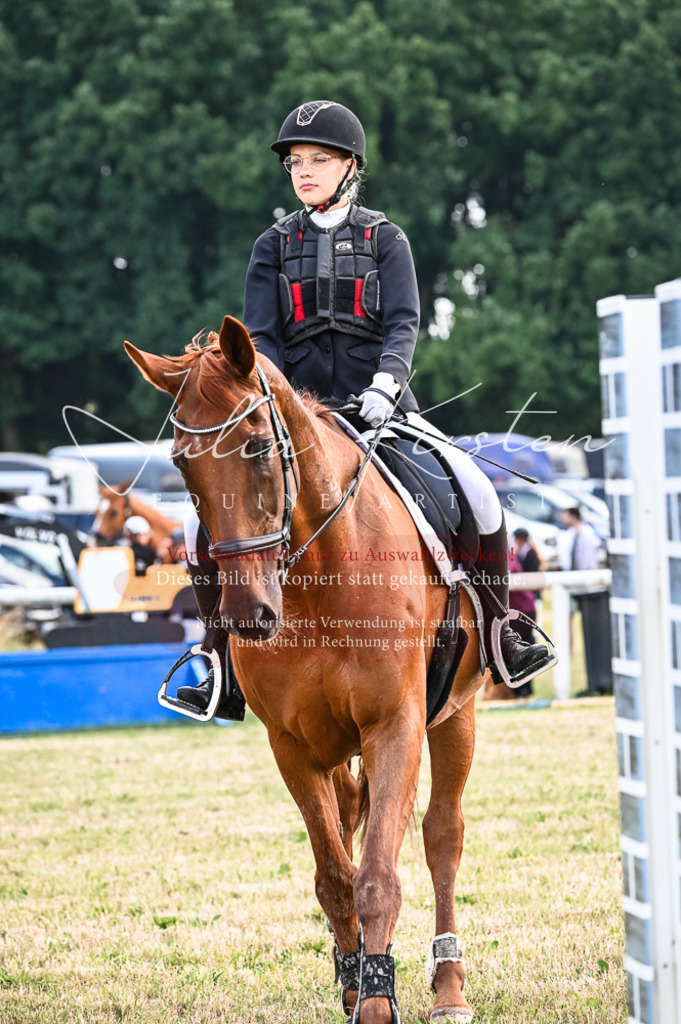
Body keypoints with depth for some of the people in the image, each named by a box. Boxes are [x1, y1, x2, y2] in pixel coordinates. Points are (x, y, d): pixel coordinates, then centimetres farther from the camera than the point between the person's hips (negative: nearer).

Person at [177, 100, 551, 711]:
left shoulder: (384, 238, 7)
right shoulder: (274, 247, 10)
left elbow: (403, 324, -5)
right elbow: (261, 338, 3)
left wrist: (384, 386, -24)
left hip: (381, 410, -1)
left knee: (478, 495, -20)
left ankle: (500, 639, -3)